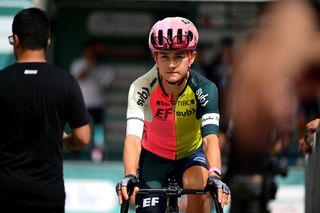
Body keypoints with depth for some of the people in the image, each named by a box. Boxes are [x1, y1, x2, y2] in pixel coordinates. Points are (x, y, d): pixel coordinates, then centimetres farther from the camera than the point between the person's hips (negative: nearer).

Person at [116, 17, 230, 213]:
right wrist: (129, 176, -56)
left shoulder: (205, 89, -27)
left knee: (198, 185, -32)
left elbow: (210, 138, -38)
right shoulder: (142, 88, -28)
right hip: (154, 157, 1)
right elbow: (133, 137, -38)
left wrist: (214, 175, -57)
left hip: (191, 154, -1)